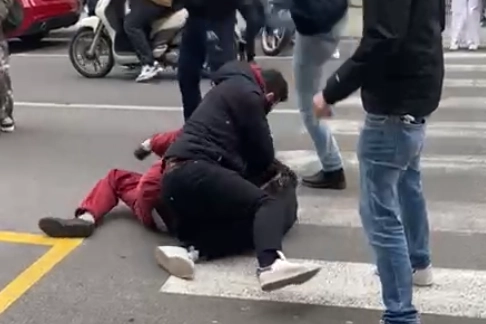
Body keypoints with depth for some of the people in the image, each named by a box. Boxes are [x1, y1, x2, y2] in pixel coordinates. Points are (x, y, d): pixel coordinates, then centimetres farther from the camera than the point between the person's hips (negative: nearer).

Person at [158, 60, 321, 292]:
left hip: (174, 178, 10)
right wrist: (244, 173, 25)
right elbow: (264, 156, 7)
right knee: (266, 205, -22)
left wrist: (240, 174, 23)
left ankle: (189, 245, -13)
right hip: (194, 172, -10)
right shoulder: (247, 94, 2)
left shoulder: (232, 86, 31)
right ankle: (271, 264, -49)